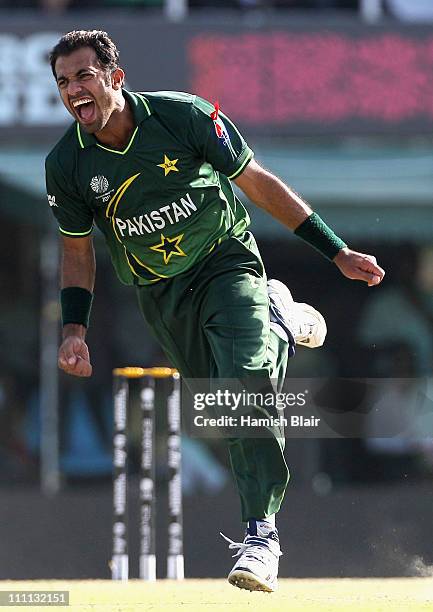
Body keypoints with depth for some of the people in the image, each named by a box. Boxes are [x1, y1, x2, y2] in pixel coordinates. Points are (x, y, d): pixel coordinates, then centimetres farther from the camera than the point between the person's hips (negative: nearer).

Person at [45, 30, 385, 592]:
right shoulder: (66, 164, -11)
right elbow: (77, 249, 6)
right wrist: (74, 329, -7)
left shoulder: (183, 116, -19)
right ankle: (277, 323, 35)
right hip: (160, 295, 4)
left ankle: (260, 533, -25)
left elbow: (257, 182, -9)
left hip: (227, 263, -4)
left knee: (247, 381, -25)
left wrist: (338, 253, -7)